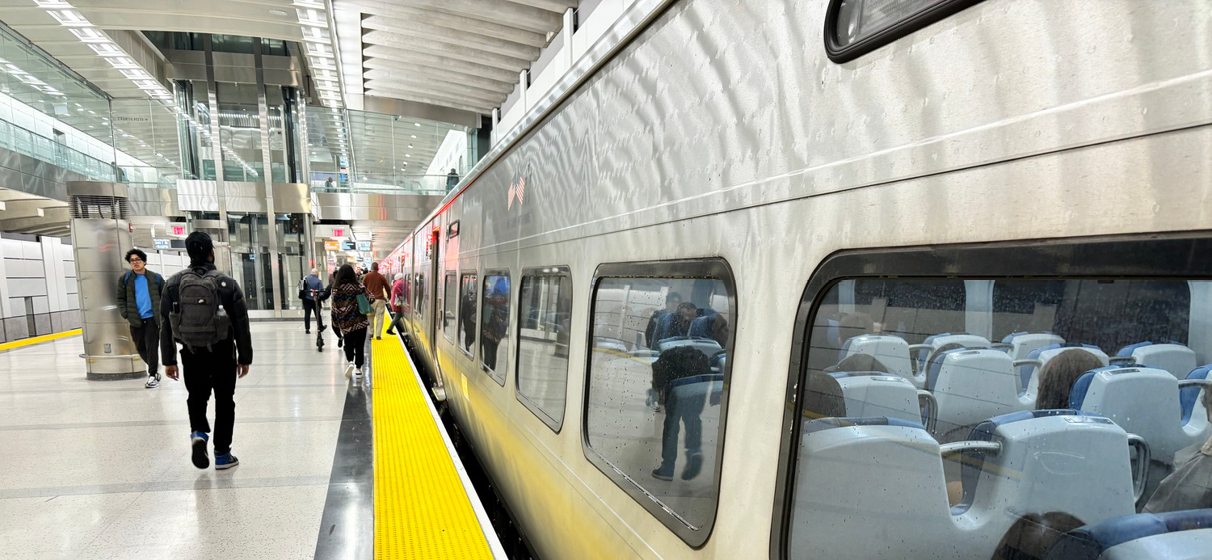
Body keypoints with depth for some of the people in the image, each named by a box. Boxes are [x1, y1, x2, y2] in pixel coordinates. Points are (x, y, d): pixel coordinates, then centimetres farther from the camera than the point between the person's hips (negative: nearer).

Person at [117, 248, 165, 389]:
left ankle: (152, 375, 1)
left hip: (152, 318, -3)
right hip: (135, 320, 3)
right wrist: (125, 314, -5)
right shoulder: (125, 279, 5)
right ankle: (155, 366, 35)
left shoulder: (155, 278, 1)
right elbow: (121, 298, 9)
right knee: (140, 348, 12)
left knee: (151, 347, -7)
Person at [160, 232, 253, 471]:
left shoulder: (173, 284, -2)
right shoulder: (227, 283, -7)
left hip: (191, 353, 2)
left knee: (196, 397, 22)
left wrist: (169, 360, 8)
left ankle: (198, 433, -3)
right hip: (223, 353, -2)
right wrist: (245, 357, 3)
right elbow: (241, 324, -5)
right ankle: (222, 454, 16)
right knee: (224, 401, 11)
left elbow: (166, 326, 0)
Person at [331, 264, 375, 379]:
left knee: (348, 344, 19)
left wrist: (336, 323, 8)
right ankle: (358, 369, 11)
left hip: (345, 323, 1)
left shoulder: (336, 289, -4)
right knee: (359, 345, 10)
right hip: (360, 322, -1)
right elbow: (371, 298, -6)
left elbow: (335, 308, -1)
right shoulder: (359, 287, -6)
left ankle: (350, 361, -4)